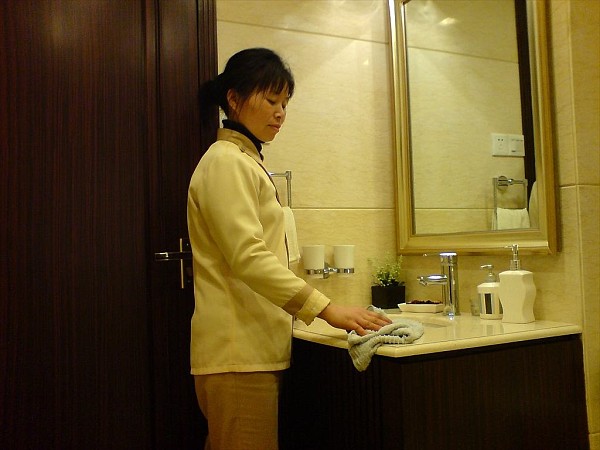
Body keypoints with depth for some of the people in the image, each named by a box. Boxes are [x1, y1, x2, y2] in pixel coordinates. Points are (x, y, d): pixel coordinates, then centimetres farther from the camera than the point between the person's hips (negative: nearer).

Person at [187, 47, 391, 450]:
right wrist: (325, 308, -23)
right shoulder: (226, 162, -9)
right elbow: (247, 257, -20)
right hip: (238, 354, -9)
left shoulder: (247, 162, 20)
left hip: (253, 348, 9)